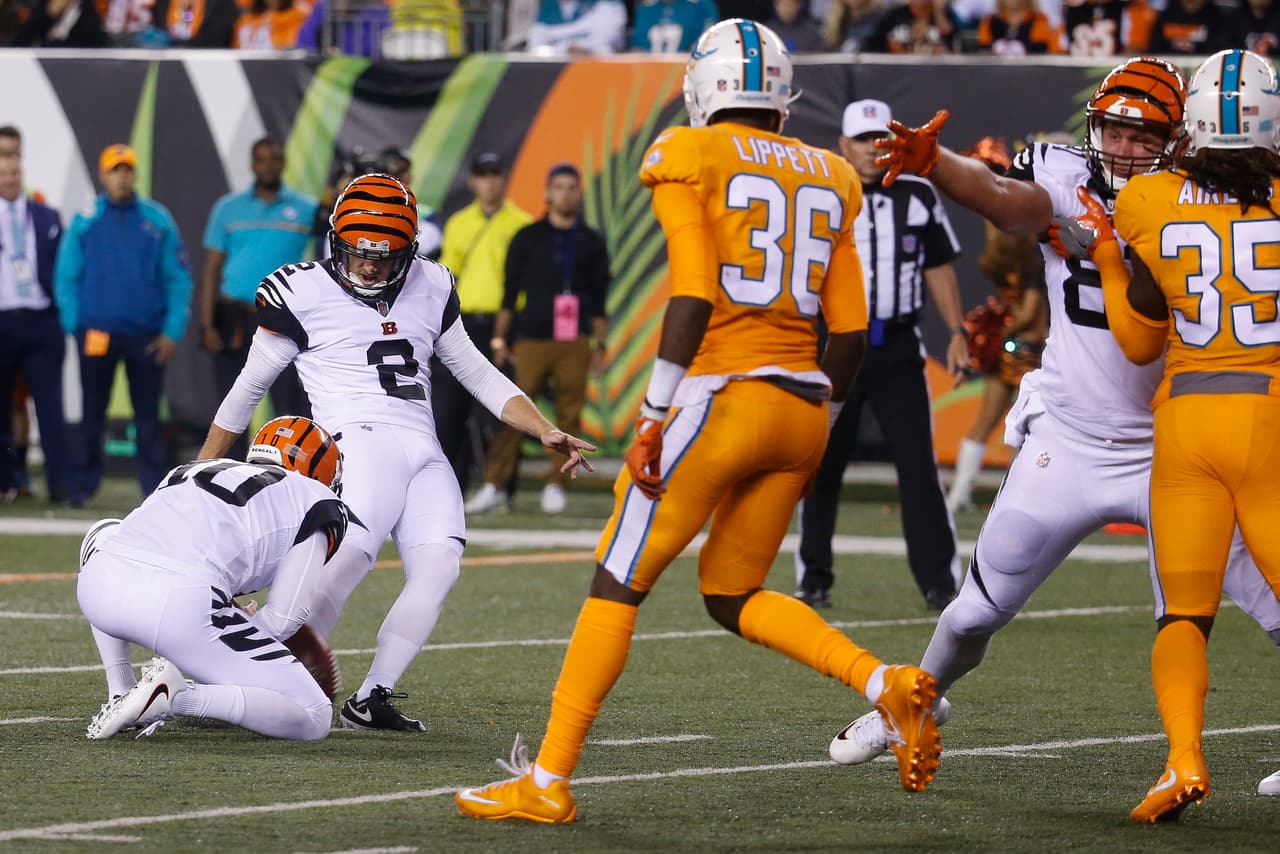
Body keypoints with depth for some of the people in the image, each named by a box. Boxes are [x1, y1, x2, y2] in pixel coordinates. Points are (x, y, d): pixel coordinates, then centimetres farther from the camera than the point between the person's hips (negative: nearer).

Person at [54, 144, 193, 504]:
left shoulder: (158, 221, 4)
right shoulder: (84, 223, 3)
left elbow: (179, 279, 4)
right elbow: (65, 278, 5)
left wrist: (172, 331, -3)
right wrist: (74, 327, -3)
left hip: (147, 336, 0)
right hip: (97, 334, 0)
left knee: (148, 413, 3)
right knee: (92, 411, 4)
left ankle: (156, 485, 6)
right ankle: (82, 484, 9)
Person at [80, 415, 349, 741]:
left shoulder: (195, 469, 34)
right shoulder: (317, 505, 18)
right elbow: (283, 619, 11)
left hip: (97, 587, 6)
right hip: (182, 604, -5)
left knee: (105, 534, 44)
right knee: (313, 719, 6)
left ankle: (121, 695, 30)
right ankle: (182, 696, -13)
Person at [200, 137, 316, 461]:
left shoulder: (306, 209, 4)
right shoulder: (228, 208, 6)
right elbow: (211, 268, 5)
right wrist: (207, 325, -4)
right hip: (234, 320, 1)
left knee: (293, 408, -7)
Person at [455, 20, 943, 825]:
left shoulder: (689, 161, -3)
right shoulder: (826, 179, 13)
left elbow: (693, 297, -13)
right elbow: (852, 332, 10)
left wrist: (655, 418, -10)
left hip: (720, 397, -6)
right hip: (802, 406, 6)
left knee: (617, 585, 3)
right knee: (732, 592, 20)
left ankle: (549, 781, 4)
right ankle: (886, 684, 0)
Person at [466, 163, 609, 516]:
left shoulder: (591, 243, 13)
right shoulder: (528, 238, 9)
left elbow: (598, 300, 14)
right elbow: (510, 292, 8)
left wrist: (600, 345, 9)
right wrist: (500, 339, 4)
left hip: (574, 343, 1)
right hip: (531, 339, -1)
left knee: (569, 417, -3)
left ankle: (556, 486, 4)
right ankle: (494, 485, -7)